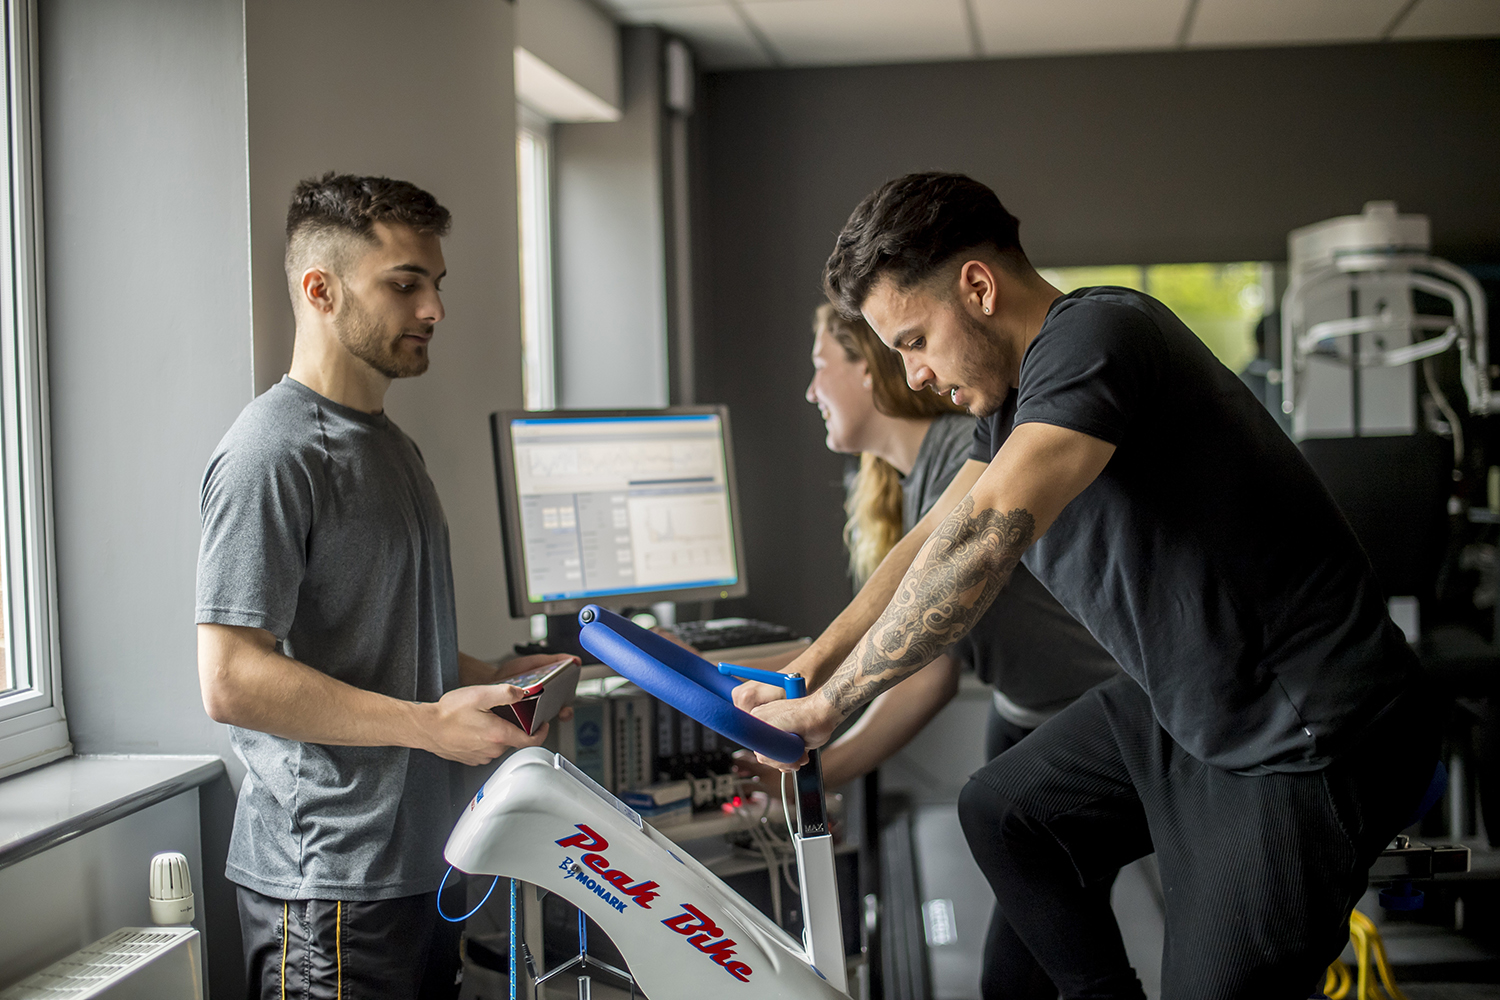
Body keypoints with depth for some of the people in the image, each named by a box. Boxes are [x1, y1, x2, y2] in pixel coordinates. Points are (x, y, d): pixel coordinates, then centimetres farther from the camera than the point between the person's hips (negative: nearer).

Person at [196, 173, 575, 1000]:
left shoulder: (392, 446, 17)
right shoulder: (272, 453, -15)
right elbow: (232, 680, -21)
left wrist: (494, 680, 9)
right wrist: (433, 724, -20)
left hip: (412, 864, 9)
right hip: (327, 887, -9)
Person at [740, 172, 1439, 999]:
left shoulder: (1093, 336, -25)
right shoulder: (1016, 394, 7)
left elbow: (981, 541, -35)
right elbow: (929, 545, 14)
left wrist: (828, 704, -27)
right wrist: (806, 671, 3)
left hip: (1305, 744, -10)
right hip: (1180, 705, 10)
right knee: (1001, 813, 19)